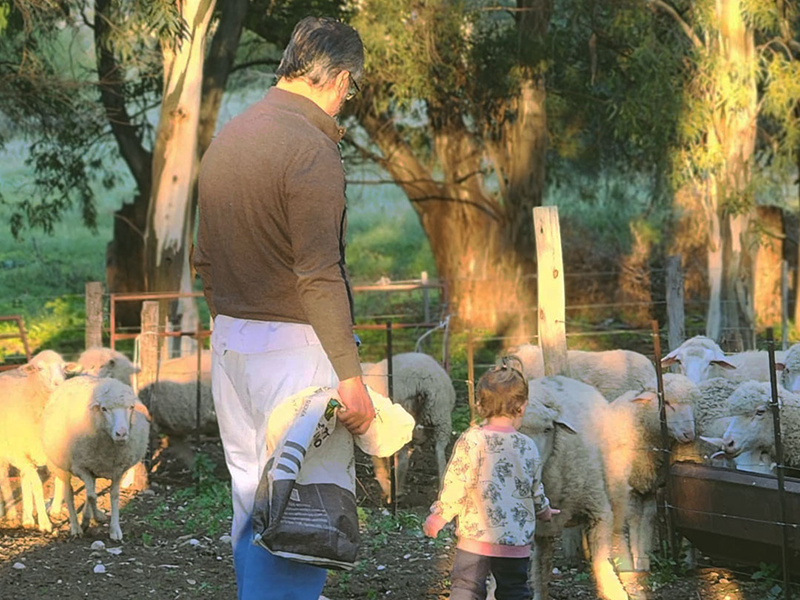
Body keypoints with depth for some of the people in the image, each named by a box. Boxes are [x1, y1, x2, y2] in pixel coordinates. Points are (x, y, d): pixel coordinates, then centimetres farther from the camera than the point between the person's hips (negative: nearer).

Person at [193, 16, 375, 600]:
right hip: (292, 344, -9)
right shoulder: (310, 147, -15)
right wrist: (350, 374, -19)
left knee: (250, 496, 14)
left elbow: (204, 259, 17)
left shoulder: (226, 137, 11)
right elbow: (319, 274, -20)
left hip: (230, 338, 9)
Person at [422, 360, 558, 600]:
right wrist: (544, 511, 36)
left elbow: (454, 488, -9)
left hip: (475, 537, -3)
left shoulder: (471, 440, -9)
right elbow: (535, 491, 14)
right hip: (517, 542, 3)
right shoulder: (528, 447, 2)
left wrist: (436, 518, 6)